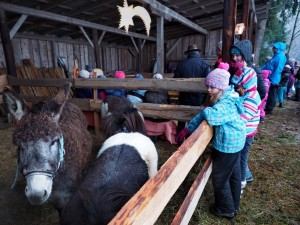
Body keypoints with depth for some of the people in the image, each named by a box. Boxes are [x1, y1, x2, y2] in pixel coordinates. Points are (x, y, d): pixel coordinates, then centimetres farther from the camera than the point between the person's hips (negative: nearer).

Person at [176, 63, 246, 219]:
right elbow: (204, 116, 1)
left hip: (227, 146, -10)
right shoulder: (226, 99, 2)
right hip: (234, 143, 10)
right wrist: (187, 129, -1)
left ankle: (226, 210, 30)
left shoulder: (225, 104, -27)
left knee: (220, 179, 8)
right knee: (233, 175, 23)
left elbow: (210, 115, -49)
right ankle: (234, 206, 45)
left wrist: (205, 110, -24)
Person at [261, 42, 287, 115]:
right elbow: (267, 65, 21)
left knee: (271, 95, 0)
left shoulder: (280, 56, -13)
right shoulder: (276, 56, 17)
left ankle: (269, 110, 8)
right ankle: (267, 108, 24)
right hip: (269, 78, 9)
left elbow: (278, 69, -20)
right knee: (267, 94, 14)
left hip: (273, 80, -9)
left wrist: (273, 80, -23)